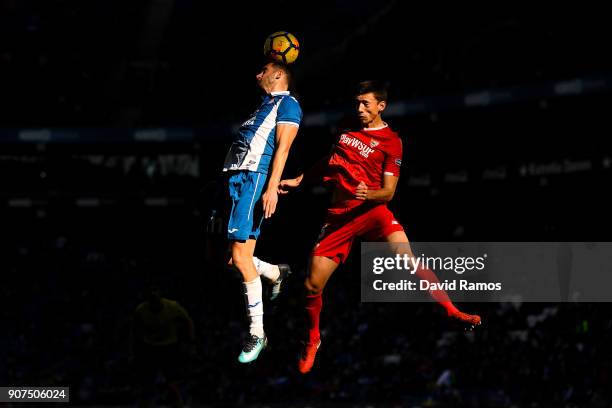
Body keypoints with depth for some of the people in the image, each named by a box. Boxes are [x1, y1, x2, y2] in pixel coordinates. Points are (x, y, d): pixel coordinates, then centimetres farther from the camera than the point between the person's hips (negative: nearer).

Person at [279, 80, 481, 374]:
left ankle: (453, 313, -27)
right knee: (312, 285, -1)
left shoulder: (391, 141, -2)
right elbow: (330, 162, 31)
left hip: (371, 210, -4)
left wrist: (369, 194, -27)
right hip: (339, 216, 4)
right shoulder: (348, 130, 13)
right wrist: (298, 180, 27)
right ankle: (312, 341, 24)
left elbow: (388, 192, -6)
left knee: (409, 261, -29)